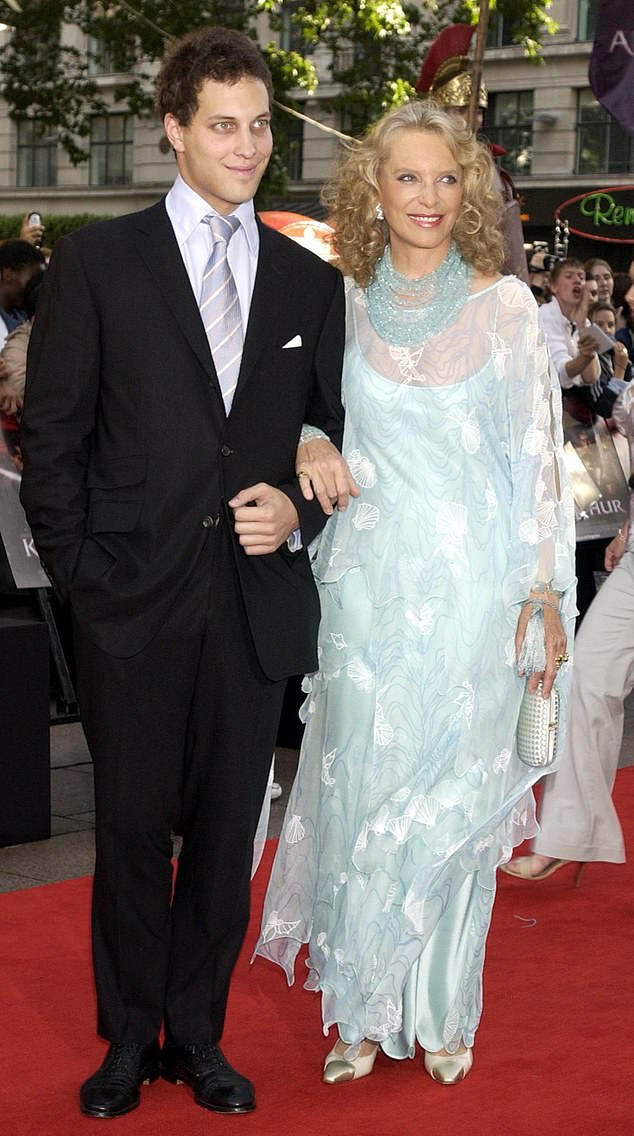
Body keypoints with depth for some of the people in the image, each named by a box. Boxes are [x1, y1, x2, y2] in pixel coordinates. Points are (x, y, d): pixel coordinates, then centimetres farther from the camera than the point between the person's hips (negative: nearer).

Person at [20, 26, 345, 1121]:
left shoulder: (311, 280, 10)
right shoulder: (97, 260, 0)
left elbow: (336, 434, 14)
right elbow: (50, 433, -1)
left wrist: (301, 511, -5)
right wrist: (77, 568, -6)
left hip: (257, 604, 3)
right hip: (134, 604, -2)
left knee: (226, 834, 10)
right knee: (132, 828, 8)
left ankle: (198, 1036, 26)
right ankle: (129, 1038, 24)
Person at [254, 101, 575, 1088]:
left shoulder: (503, 303, 0)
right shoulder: (343, 306, 5)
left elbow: (534, 451, 0)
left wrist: (544, 592, -4)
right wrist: (308, 452, -9)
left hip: (474, 584, -1)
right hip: (368, 583, 2)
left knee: (455, 795, 4)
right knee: (361, 786, 3)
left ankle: (444, 1009, 19)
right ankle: (363, 1008, 17)